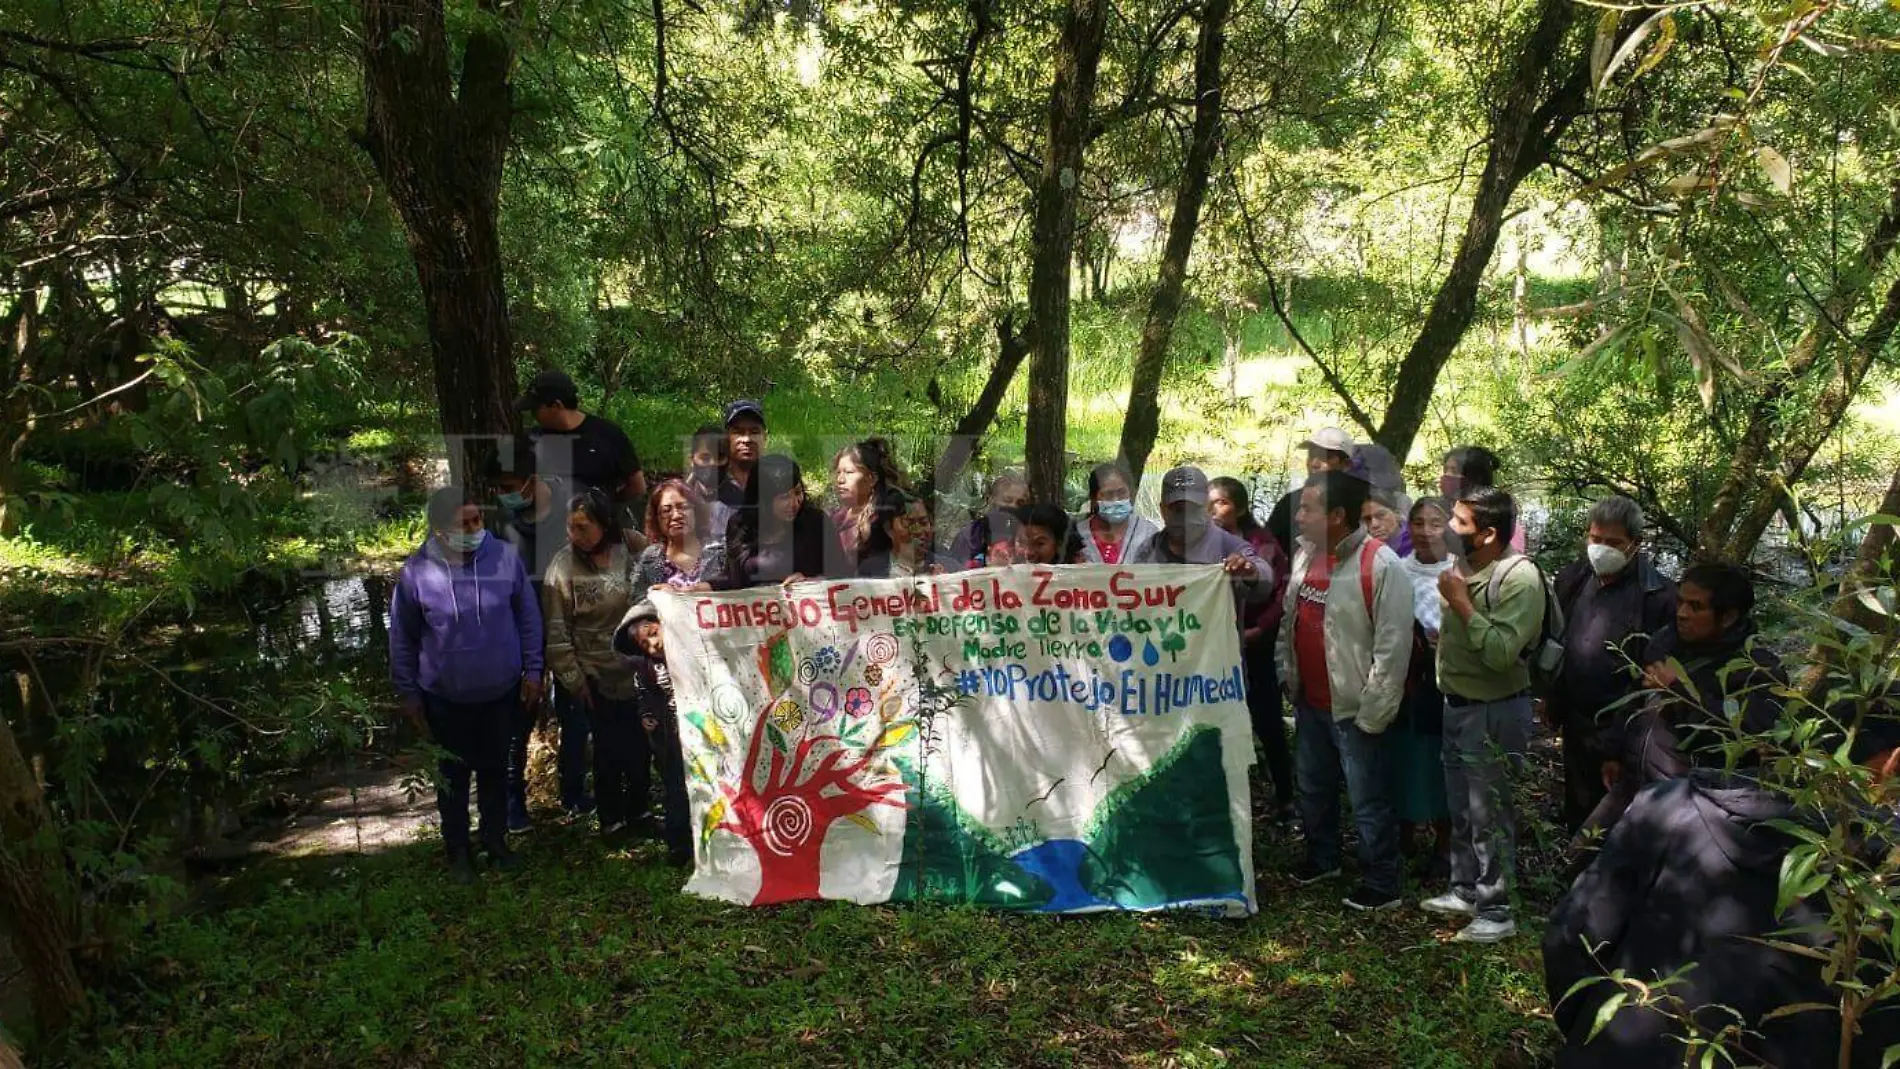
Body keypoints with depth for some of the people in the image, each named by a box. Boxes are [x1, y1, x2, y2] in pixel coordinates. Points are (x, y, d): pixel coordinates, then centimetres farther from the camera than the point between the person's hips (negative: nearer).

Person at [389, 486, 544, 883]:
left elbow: (528, 617, -2)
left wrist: (532, 670, 0)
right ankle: (458, 853, 33)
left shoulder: (505, 557, -14)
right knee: (454, 775, 15)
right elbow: (402, 639, -4)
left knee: (495, 770, 18)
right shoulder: (417, 572, -16)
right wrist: (408, 692, 0)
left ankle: (496, 842, 38)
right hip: (445, 698, -1)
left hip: (501, 692, 1)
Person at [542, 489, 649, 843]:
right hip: (595, 673, -3)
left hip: (634, 668, 3)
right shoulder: (564, 565, -10)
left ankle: (637, 809, 31)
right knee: (610, 745, 3)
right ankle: (611, 819, 22)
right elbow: (556, 630, -8)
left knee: (639, 741, 10)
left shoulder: (628, 555, -3)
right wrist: (573, 677, -8)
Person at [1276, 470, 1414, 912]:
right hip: (1310, 703, 8)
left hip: (1355, 710, -8)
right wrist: (1289, 676, 12)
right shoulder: (1305, 553, 3)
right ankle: (1321, 859, 43)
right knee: (1313, 788, 23)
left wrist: (1371, 715, -18)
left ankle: (1380, 886, 21)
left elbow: (1393, 647, -20)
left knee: (1368, 803, 5)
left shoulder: (1381, 566, -21)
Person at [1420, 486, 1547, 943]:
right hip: (1458, 704, 8)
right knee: (1461, 810, 21)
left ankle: (1496, 912, 14)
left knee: (1488, 816, 2)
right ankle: (1465, 891, 36)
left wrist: (1461, 603, -26)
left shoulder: (1519, 578, -21)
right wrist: (1440, 631, -1)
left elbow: (1502, 653, -30)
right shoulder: (1463, 566, 2)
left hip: (1494, 712, -8)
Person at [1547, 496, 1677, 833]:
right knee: (1578, 818, 21)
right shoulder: (1574, 579, 2)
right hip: (1576, 726, 6)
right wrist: (1553, 702, 12)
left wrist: (1619, 740, -16)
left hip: (1622, 734, -6)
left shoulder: (1658, 597, -20)